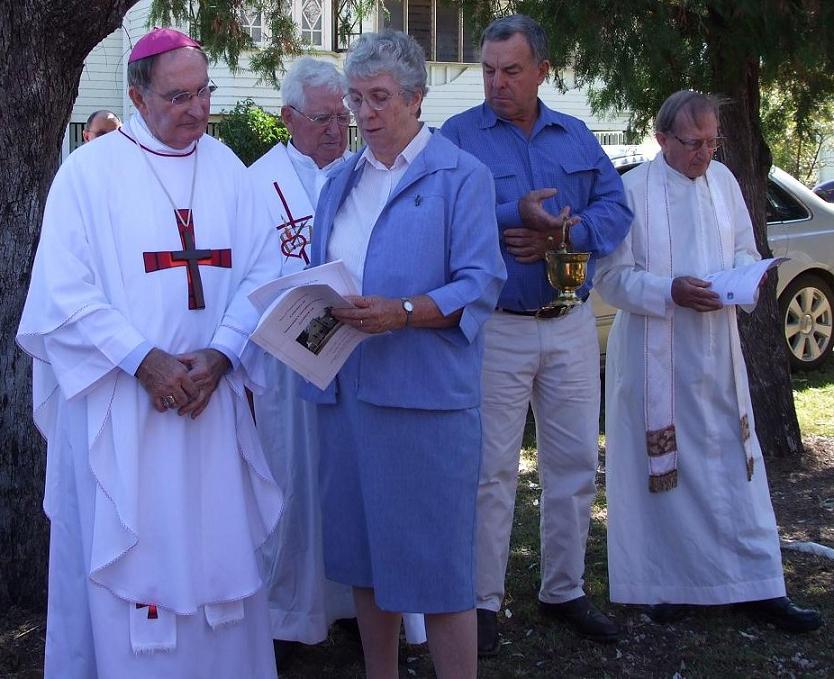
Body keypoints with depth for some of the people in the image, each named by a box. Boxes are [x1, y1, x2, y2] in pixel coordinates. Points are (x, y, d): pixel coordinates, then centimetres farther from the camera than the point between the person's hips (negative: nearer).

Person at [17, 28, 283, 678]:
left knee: (218, 548, 9)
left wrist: (220, 356, -13)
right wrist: (143, 359, -17)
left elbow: (258, 274, 2)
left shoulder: (226, 168, 7)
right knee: (128, 558, 2)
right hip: (118, 404, -3)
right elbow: (65, 291, -10)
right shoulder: (90, 171, -4)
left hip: (212, 397, 4)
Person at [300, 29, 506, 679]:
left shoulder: (460, 176, -3)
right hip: (344, 386, 6)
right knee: (363, 553, 13)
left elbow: (480, 284, -11)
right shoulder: (342, 179, 16)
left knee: (436, 562, -2)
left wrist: (402, 312, -25)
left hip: (424, 392, -6)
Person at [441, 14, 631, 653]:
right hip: (494, 329, -4)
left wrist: (563, 232, -17)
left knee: (575, 463, 11)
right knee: (491, 470, 2)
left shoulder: (577, 137, 9)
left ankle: (564, 589, 26)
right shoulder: (459, 134, -3)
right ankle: (484, 600, 14)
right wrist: (515, 216, -26)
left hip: (572, 325, 4)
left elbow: (616, 208, 0)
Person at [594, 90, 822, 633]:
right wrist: (670, 291, -22)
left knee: (735, 466, 6)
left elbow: (745, 250, 17)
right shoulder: (633, 190, -9)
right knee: (659, 471, 4)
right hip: (654, 355, -4)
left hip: (717, 350, 5)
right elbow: (613, 276, -9)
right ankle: (664, 584, 18)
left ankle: (759, 587, 13)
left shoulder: (723, 180, 8)